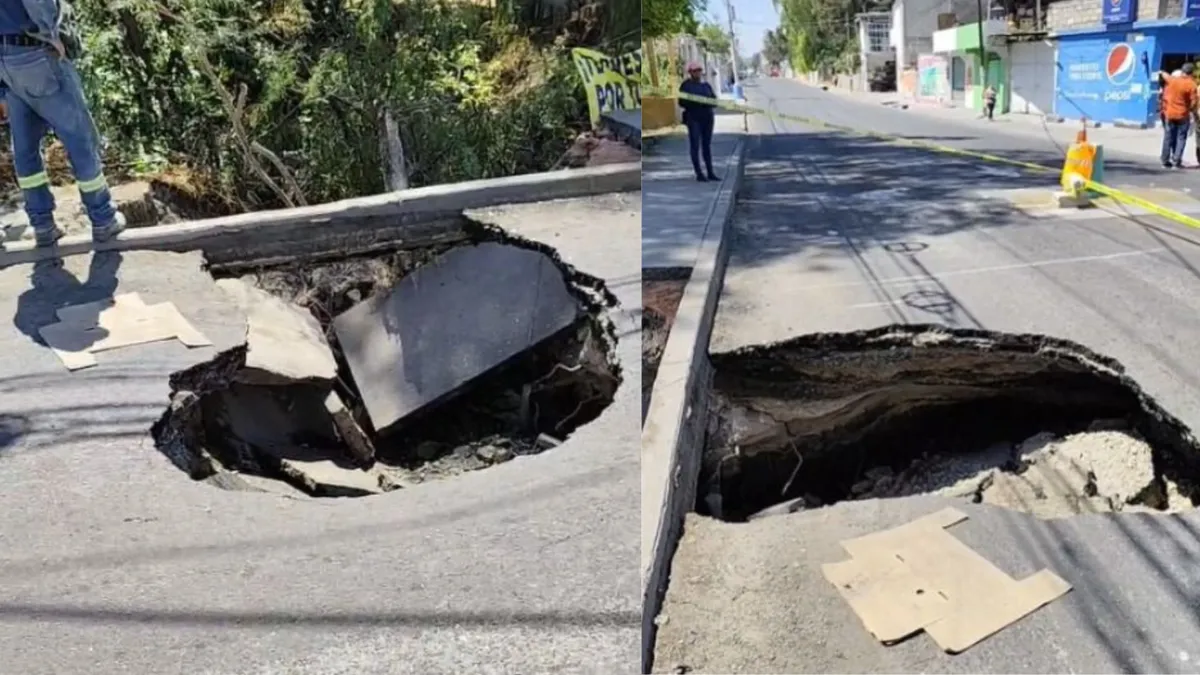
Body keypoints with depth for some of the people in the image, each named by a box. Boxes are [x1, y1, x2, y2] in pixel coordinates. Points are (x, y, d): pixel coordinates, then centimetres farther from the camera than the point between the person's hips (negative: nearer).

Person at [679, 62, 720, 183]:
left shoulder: (706, 85, 14)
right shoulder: (686, 85, 1)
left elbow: (714, 101, 10)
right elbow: (681, 102, -6)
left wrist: (708, 102, -12)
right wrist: (695, 102, -19)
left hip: (707, 117, 4)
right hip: (693, 118, -4)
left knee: (707, 145, 7)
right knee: (695, 145, -6)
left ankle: (710, 173, 11)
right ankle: (699, 174, -3)